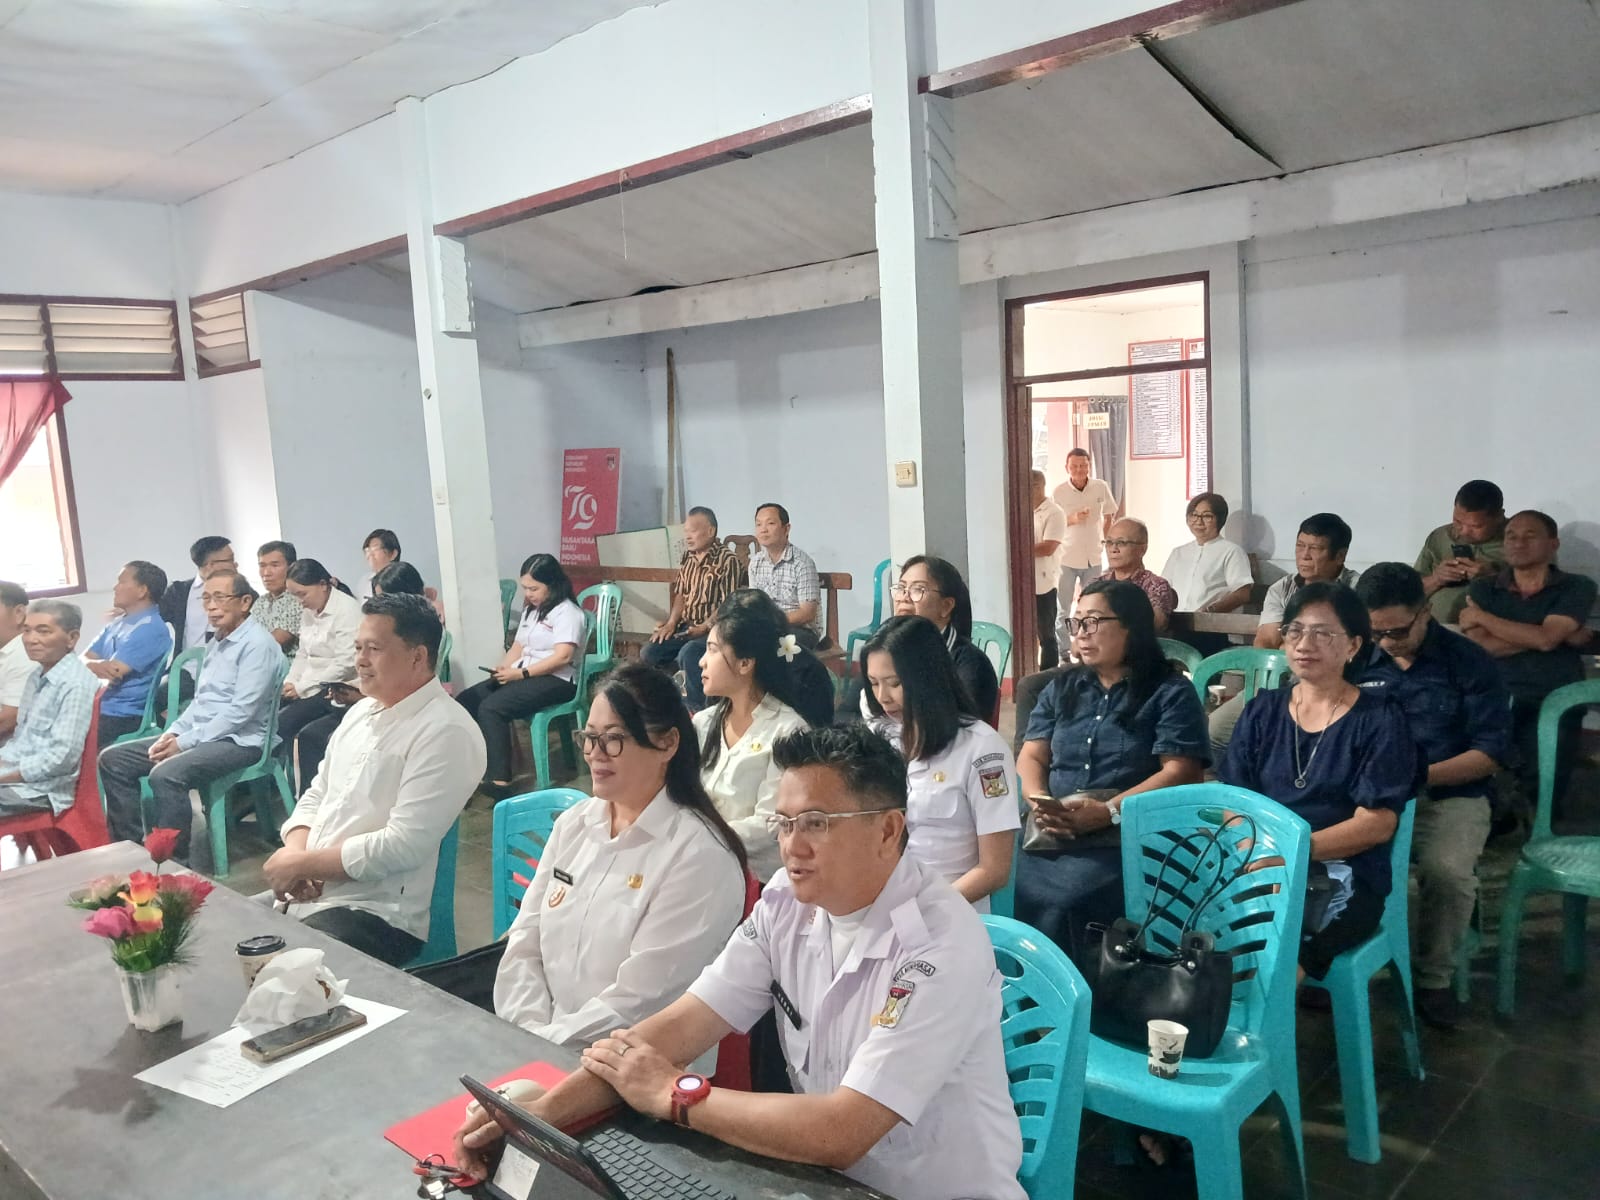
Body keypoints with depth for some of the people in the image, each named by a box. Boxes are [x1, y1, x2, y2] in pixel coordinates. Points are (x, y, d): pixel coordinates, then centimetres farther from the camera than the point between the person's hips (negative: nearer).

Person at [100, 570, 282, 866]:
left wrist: (185, 742, -18)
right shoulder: (216, 643, 16)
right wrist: (173, 733, 2)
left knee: (165, 774, -33)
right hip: (199, 735, 10)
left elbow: (240, 712, -21)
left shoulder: (257, 644, -14)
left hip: (237, 741, -10)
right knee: (112, 759, 4)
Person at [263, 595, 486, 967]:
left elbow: (403, 845, -21)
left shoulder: (446, 733, -15)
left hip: (378, 917, -8)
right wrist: (294, 852, -4)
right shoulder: (362, 711, 12)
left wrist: (302, 863, -12)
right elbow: (317, 796, 17)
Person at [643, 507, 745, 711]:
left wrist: (704, 628, -23)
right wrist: (671, 623, 1)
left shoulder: (728, 561, -10)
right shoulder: (688, 558, 13)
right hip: (686, 626, 8)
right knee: (649, 652, -7)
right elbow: (681, 594, 16)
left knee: (688, 654, -33)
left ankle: (697, 710, -20)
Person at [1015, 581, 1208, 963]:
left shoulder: (1171, 693, 5)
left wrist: (1108, 811, -17)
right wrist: (1039, 803, -7)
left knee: (1062, 902, -32)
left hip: (1125, 838, -4)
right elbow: (1031, 757, 15)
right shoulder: (1061, 688, 21)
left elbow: (1180, 774, -6)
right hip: (1050, 836, 5)